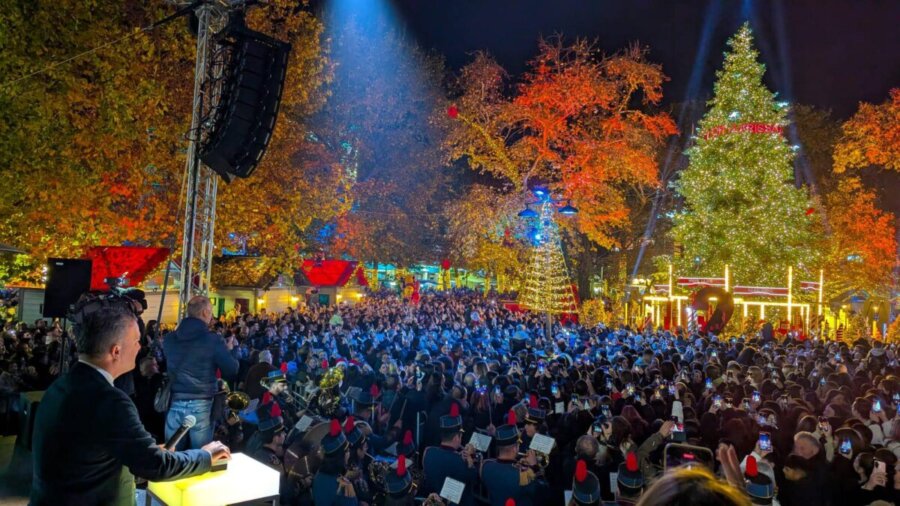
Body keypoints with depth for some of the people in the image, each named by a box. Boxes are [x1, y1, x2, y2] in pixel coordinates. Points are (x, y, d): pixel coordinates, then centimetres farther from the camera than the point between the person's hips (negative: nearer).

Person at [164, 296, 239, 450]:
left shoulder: (169, 339, 4)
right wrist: (229, 350, 13)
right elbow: (232, 370, -5)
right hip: (201, 405, -4)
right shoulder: (213, 340, -11)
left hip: (174, 403, 4)